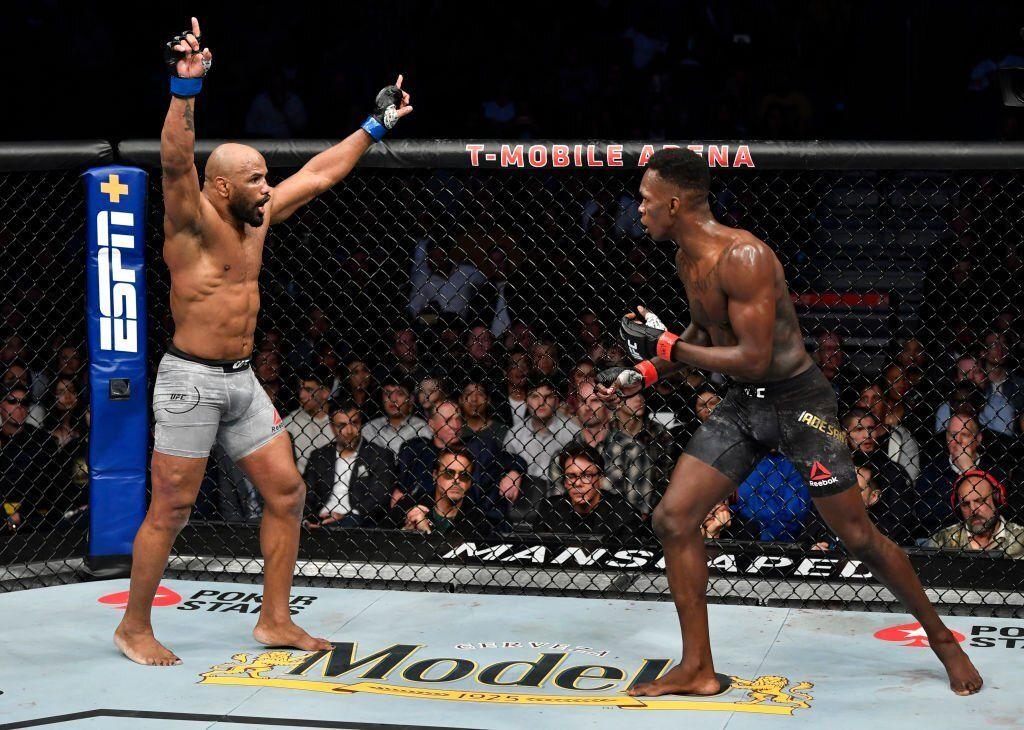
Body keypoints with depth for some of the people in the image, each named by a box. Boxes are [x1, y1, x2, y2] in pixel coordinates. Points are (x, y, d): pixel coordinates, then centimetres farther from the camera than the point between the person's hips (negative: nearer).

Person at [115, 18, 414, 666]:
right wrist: (187, 88, -43)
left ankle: (275, 620, 14)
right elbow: (177, 161, -31)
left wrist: (376, 127, 22)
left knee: (287, 492, 5)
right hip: (191, 378, -8)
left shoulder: (259, 218, 9)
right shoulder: (192, 222, -12)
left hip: (243, 380, 8)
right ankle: (134, 628, 10)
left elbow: (321, 174, 18)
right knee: (171, 510, -3)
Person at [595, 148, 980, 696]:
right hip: (742, 404, 8)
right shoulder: (687, 259, 4)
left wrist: (668, 347, -20)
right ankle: (697, 670, 5)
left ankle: (942, 639, 21)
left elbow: (754, 360, -27)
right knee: (672, 519, -3)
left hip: (799, 402, -8)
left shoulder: (743, 257, -24)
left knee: (859, 538, -1)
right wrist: (646, 372, 9)